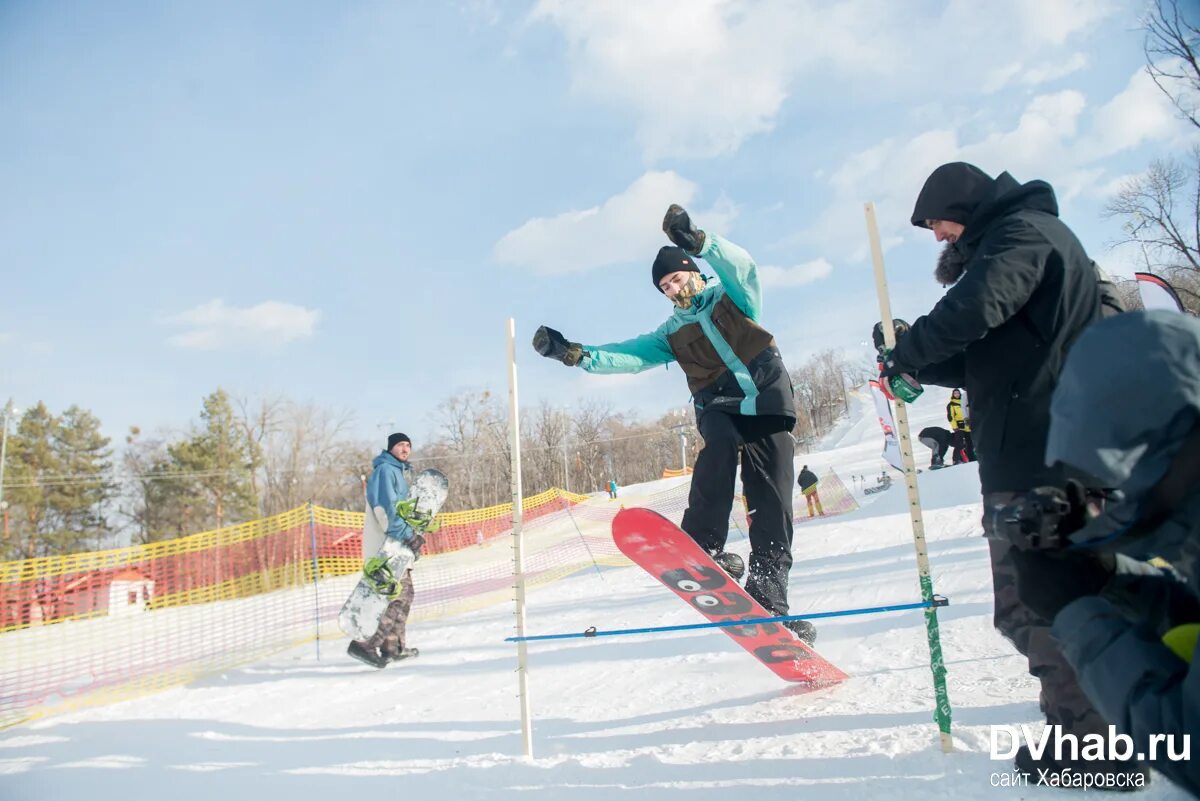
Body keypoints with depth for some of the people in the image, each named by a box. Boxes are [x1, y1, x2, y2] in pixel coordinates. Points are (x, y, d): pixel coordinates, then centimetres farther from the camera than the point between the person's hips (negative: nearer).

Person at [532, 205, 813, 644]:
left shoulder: (733, 297, 13)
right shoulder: (672, 334, 17)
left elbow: (741, 264, -9)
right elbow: (628, 356, 6)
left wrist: (697, 240, -25)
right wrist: (576, 354, -8)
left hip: (769, 404, 0)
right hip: (718, 407, 1)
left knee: (773, 509, -5)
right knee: (720, 443, -37)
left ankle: (767, 600, 3)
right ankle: (702, 546, -35)